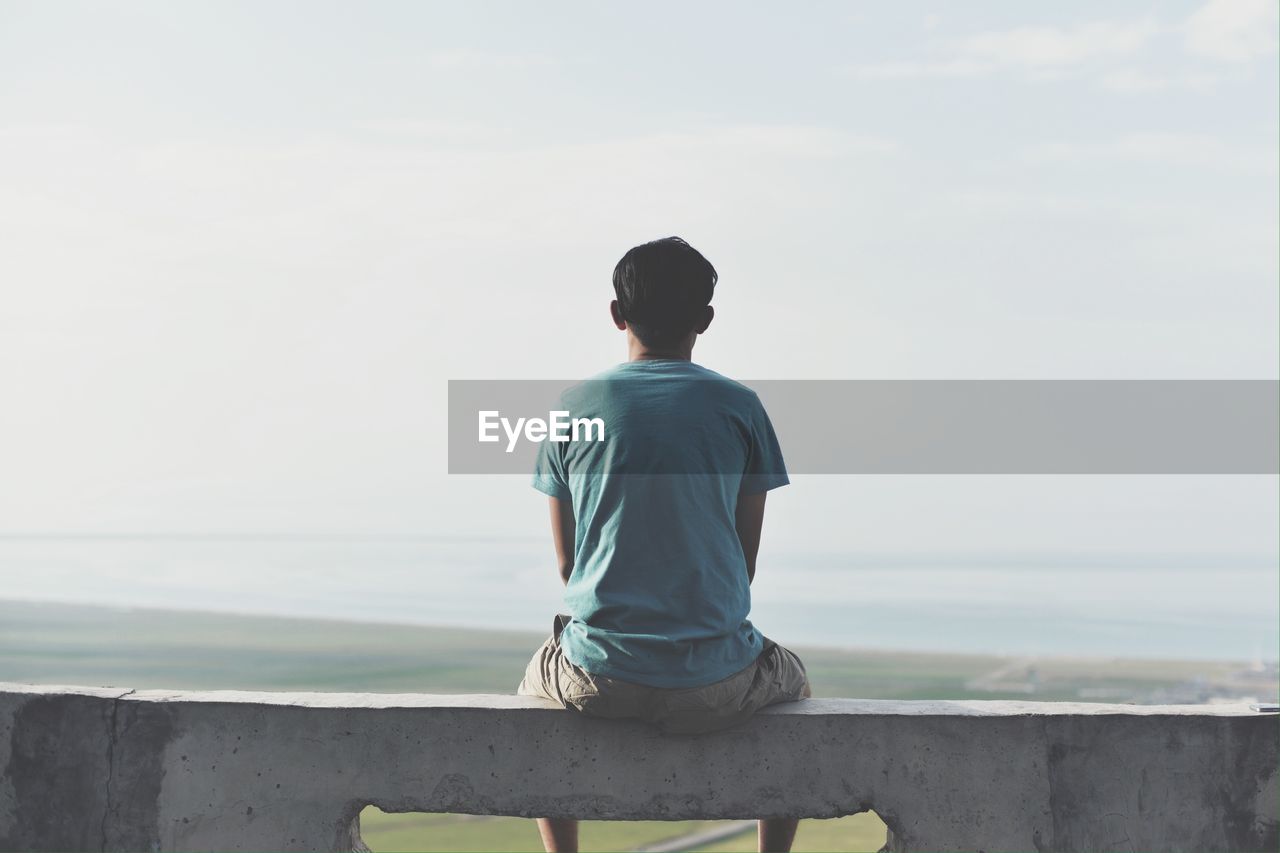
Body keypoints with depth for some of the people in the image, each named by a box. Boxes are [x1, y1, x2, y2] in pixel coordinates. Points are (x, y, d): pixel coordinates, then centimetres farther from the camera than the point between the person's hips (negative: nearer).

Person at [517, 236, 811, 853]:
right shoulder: (738, 407, -1)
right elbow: (746, 558, 5)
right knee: (792, 681, 34)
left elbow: (568, 562, 8)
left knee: (533, 688, 37)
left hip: (597, 681, 1)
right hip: (714, 684, -1)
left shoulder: (574, 407, 2)